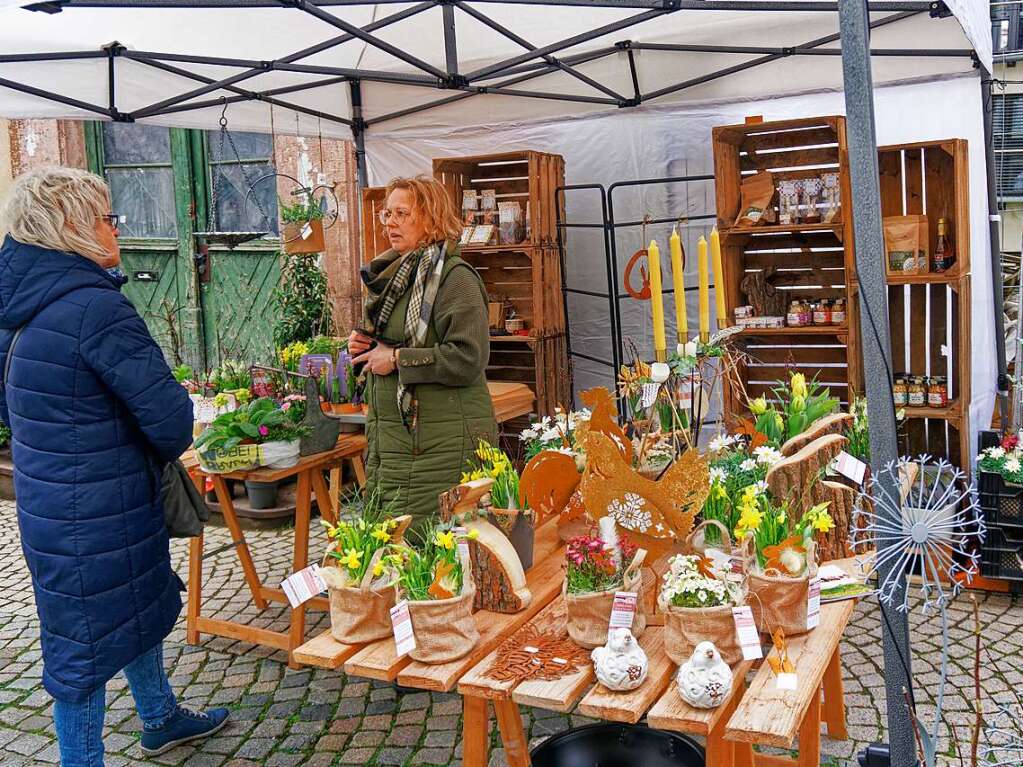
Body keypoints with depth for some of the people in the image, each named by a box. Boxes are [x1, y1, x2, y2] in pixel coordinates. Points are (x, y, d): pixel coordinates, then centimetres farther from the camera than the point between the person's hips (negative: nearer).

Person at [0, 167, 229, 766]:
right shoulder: (96, 306, -24)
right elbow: (169, 416, -25)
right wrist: (164, 452, -3)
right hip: (95, 514, -10)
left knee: (140, 605, 25)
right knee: (90, 639, 6)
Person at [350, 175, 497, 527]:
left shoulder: (454, 277, -11)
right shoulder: (393, 275, 17)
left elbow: (468, 358, -21)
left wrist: (397, 359, -15)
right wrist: (365, 346, 8)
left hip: (440, 444, -8)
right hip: (391, 438, 9)